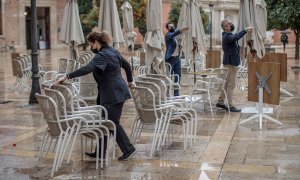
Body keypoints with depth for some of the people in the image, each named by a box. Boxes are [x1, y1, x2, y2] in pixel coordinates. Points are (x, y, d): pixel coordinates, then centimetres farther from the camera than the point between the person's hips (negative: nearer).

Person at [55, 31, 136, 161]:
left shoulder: (102, 55, -18)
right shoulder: (113, 51, 12)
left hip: (113, 94, -10)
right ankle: (100, 152, 17)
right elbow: (126, 65, 22)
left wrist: (67, 76, -33)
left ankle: (128, 149, 10)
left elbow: (87, 69, -32)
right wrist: (129, 80, 35)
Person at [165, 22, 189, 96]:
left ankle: (176, 94, 14)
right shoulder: (168, 35, -7)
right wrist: (182, 29, -44)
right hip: (170, 59, -7)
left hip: (177, 58, 7)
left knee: (178, 77, 7)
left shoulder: (176, 36, 16)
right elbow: (173, 34, -29)